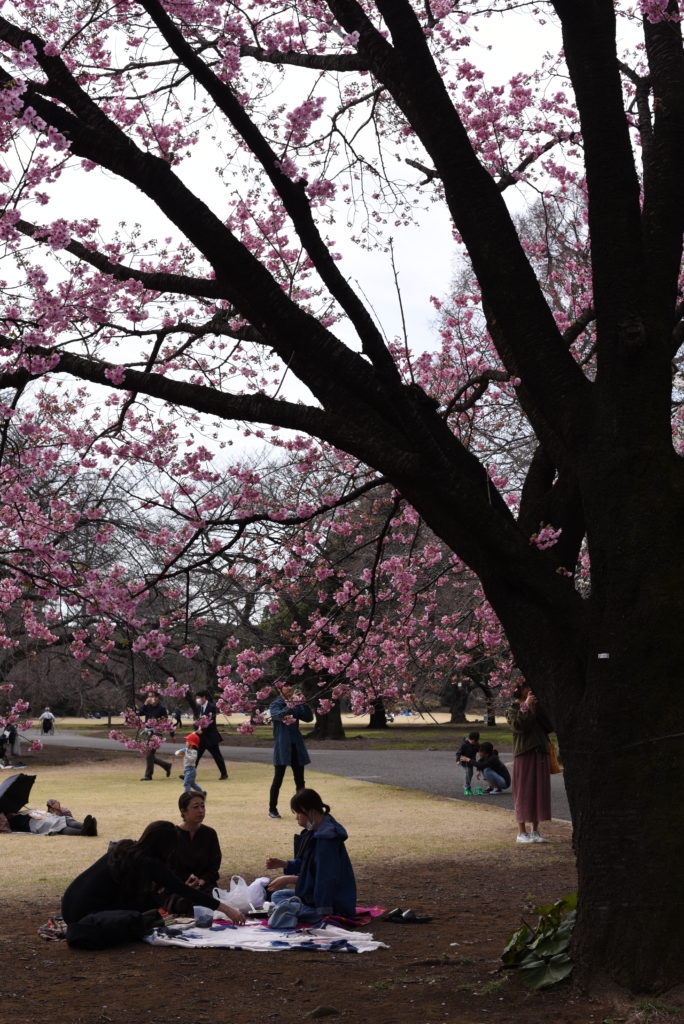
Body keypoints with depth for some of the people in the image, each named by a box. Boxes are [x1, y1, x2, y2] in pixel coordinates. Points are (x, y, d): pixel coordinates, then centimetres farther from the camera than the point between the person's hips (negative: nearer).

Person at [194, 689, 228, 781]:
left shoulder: (212, 707, -12)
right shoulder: (199, 707, 9)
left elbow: (211, 722, -17)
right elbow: (197, 720, 11)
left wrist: (202, 730, -20)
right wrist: (198, 729, -9)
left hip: (210, 736, -6)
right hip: (201, 736, 6)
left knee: (217, 756, 1)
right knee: (195, 755, 3)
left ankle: (224, 774, 12)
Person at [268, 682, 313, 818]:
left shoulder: (296, 704, 11)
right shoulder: (275, 705, -2)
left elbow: (309, 718, 1)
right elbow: (279, 715, -23)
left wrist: (303, 703, -13)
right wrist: (292, 706, -36)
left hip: (296, 746, 4)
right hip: (282, 746, -4)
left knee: (300, 781, 6)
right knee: (278, 779, -1)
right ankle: (272, 809, 9)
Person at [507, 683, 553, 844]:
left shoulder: (537, 707, 14)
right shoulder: (514, 708, 2)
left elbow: (549, 727, 2)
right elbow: (517, 725, -16)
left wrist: (538, 708, -7)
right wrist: (525, 706, -18)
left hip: (540, 753, 5)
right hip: (524, 753, -5)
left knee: (540, 791, 4)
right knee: (523, 791, -4)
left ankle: (535, 831, 10)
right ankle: (521, 832, 2)